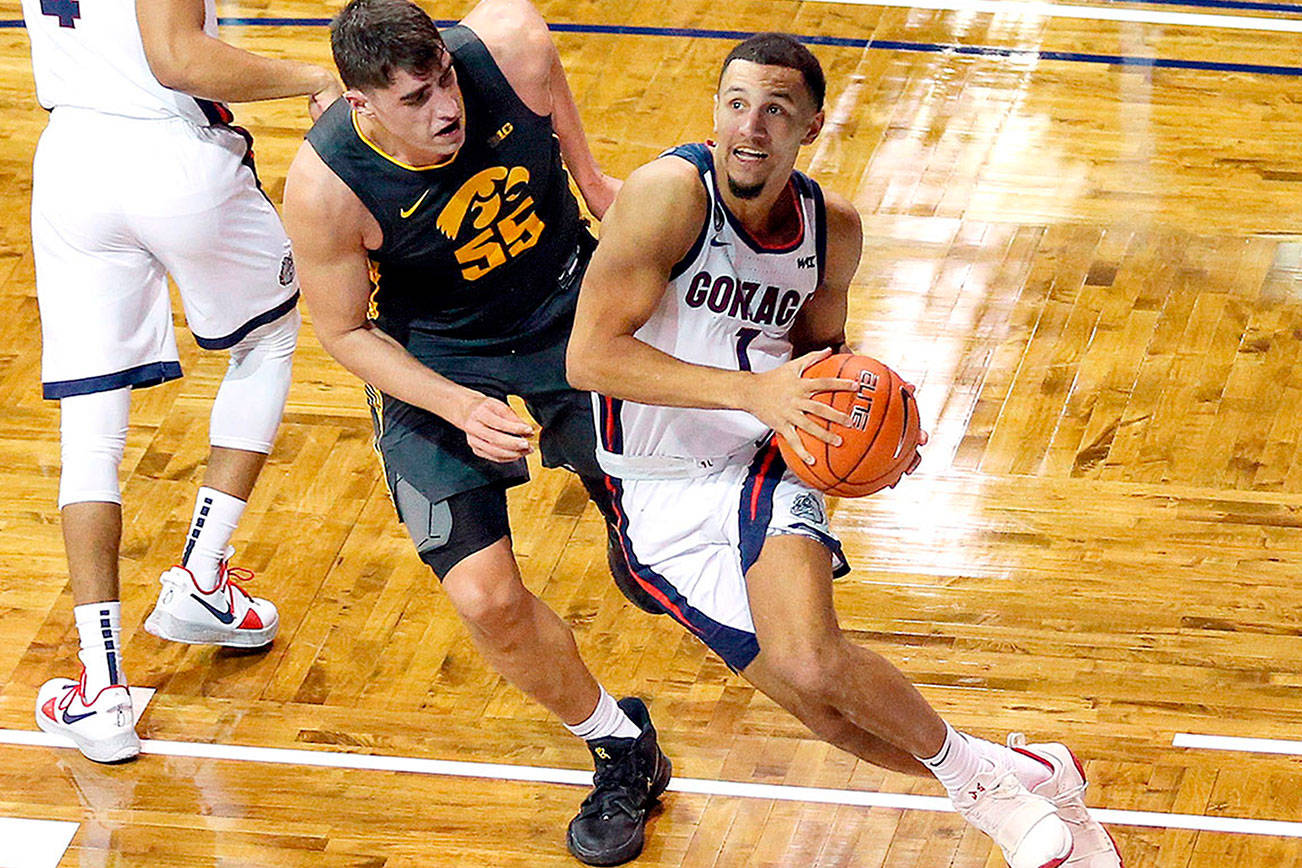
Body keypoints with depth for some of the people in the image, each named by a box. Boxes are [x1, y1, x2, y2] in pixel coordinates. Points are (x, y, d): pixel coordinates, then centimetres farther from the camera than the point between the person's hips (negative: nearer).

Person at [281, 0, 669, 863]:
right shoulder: (325, 187, -32)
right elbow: (346, 331, -14)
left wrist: (591, 177, 5)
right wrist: (461, 409, -27)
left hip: (567, 305, 2)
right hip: (435, 362, -2)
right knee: (486, 598, -12)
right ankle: (622, 750, 13)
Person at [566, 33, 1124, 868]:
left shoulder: (833, 227, 1)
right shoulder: (670, 192, -18)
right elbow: (590, 356, -24)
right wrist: (754, 392, -31)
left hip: (764, 464, 2)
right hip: (660, 494, -1)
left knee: (812, 663, -28)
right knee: (829, 710, -4)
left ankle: (976, 775, -4)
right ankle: (1022, 780, 18)